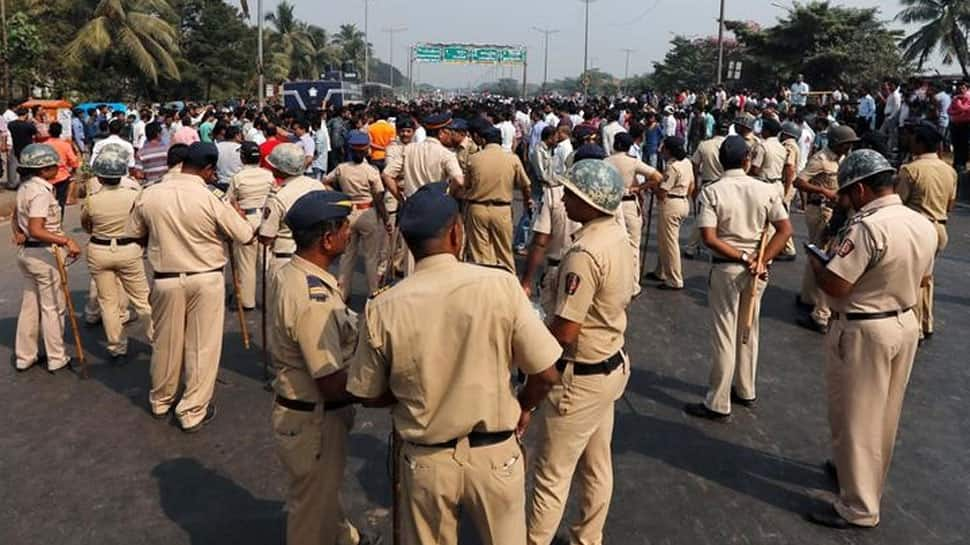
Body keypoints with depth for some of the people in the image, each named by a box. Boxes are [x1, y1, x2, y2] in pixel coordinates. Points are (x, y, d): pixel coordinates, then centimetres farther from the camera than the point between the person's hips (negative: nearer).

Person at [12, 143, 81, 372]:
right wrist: (67, 240, -32)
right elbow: (36, 230, -29)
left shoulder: (24, 188, 8)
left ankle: (25, 355, 26)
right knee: (52, 307, 3)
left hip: (26, 251, 9)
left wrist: (19, 234, 3)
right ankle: (57, 359, 14)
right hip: (44, 253, -9)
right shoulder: (41, 192, -21)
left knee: (30, 304, 17)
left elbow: (16, 219, 18)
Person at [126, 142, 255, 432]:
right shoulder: (211, 199, -18)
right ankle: (193, 411, 17)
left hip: (166, 279, 4)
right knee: (202, 346, 9)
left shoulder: (148, 195, -7)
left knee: (166, 343, 19)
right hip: (206, 279, -3)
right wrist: (235, 214, 9)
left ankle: (161, 401, 38)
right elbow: (246, 237, -10)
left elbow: (133, 234, 8)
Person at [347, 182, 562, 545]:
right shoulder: (500, 285, -18)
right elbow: (546, 375, -12)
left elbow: (369, 394, -2)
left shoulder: (382, 309, -15)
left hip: (425, 461, 1)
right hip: (494, 456, 0)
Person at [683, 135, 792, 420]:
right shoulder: (766, 190, -2)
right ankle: (746, 391, 32)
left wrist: (743, 258, -13)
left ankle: (718, 404, 9)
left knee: (724, 335, 2)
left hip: (726, 268, -4)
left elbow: (709, 238, -19)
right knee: (748, 331, 19)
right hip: (757, 270, 4)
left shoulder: (711, 192, -11)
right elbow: (785, 229, -6)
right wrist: (760, 261, -10)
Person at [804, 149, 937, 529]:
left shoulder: (867, 226, -25)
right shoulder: (924, 225, 2)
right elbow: (921, 278, 14)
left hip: (863, 331, -8)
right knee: (883, 415, 22)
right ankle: (866, 475, 42)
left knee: (856, 418, 5)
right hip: (905, 324, 8)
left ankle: (858, 508, 15)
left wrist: (815, 261, -5)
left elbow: (834, 286, -24)